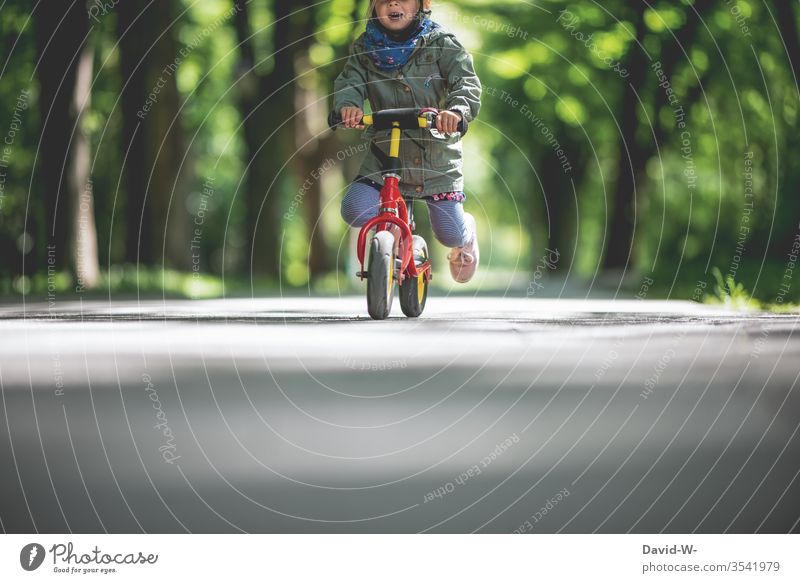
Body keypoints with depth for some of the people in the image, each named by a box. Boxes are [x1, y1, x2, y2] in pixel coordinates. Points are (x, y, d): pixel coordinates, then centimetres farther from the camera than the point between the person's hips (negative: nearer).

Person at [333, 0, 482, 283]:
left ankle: (467, 232, 38)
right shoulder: (365, 48, 2)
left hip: (438, 156, -2)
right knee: (354, 211, -21)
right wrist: (348, 105, -33)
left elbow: (467, 83, -16)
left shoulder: (441, 43, -5)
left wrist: (457, 110, -38)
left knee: (450, 234, -4)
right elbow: (348, 82, -8)